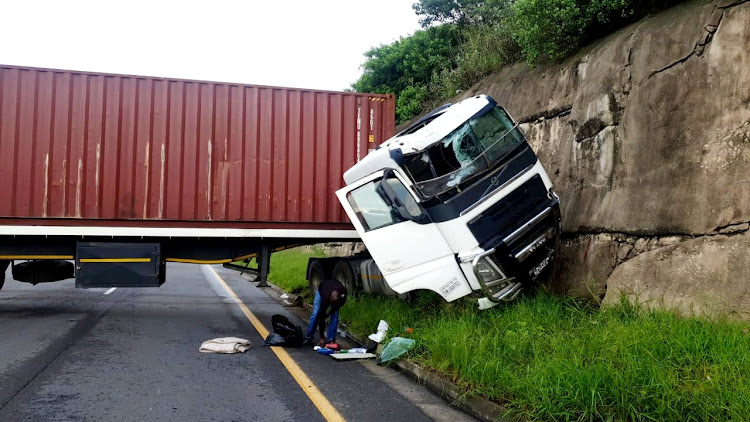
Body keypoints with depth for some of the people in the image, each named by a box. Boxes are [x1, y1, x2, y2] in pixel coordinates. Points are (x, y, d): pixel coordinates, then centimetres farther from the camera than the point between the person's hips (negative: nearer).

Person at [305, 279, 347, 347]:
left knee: (334, 316, -12)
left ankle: (331, 340, -6)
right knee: (315, 314, -13)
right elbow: (321, 318, -37)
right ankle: (308, 337, -1)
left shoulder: (343, 293, -38)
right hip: (321, 290, -2)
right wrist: (322, 338, -34)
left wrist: (330, 312, -15)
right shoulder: (325, 298, -44)